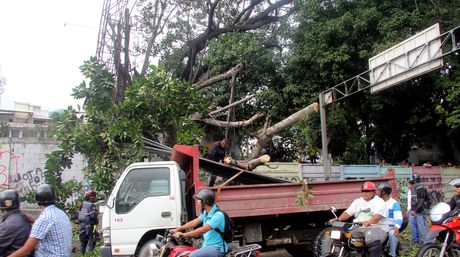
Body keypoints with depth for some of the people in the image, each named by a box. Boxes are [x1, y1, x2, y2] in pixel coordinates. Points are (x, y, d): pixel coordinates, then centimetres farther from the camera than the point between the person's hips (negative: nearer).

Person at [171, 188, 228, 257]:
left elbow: (203, 230, -29)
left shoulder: (218, 215, -22)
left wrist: (183, 234, -32)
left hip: (217, 248, -10)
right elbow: (194, 222, 14)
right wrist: (177, 229, 6)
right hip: (207, 246, 10)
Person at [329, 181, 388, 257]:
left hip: (377, 227, -6)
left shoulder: (379, 202, 1)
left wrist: (369, 222, -38)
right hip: (359, 228, 6)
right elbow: (348, 212, 11)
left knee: (373, 242, -37)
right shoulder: (358, 201, 21)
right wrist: (338, 219, -9)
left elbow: (378, 216, -17)